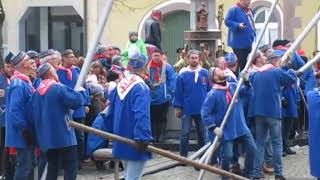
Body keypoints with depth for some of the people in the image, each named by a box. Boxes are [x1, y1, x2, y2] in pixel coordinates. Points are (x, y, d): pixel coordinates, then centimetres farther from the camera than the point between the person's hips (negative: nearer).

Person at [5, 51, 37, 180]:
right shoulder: (19, 84, -19)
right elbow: (15, 111, -25)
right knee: (24, 167, -6)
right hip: (22, 135, -10)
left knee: (27, 165, 16)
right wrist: (25, 130, -23)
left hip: (26, 134, 10)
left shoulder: (24, 82, 13)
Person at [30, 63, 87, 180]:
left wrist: (38, 134, 23)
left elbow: (33, 115, 14)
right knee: (71, 166, -1)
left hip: (46, 138, 7)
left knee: (52, 167, 14)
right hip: (63, 136, -7)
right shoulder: (59, 89, -14)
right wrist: (82, 92, 2)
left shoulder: (36, 93, 9)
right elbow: (77, 101, -18)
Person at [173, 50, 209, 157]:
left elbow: (210, 91, 5)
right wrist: (177, 107, -5)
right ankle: (183, 156, 8)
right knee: (185, 133, 1)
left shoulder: (205, 73, 0)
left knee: (202, 133, 11)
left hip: (202, 110, 2)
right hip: (187, 110, -2)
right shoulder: (183, 74, -5)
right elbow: (178, 92, -3)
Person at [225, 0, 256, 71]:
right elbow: (227, 21, -14)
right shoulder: (234, 9, -10)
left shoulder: (249, 10, 17)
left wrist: (253, 35, 19)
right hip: (239, 43, -8)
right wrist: (238, 25, -26)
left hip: (248, 43, 8)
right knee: (240, 64, -8)